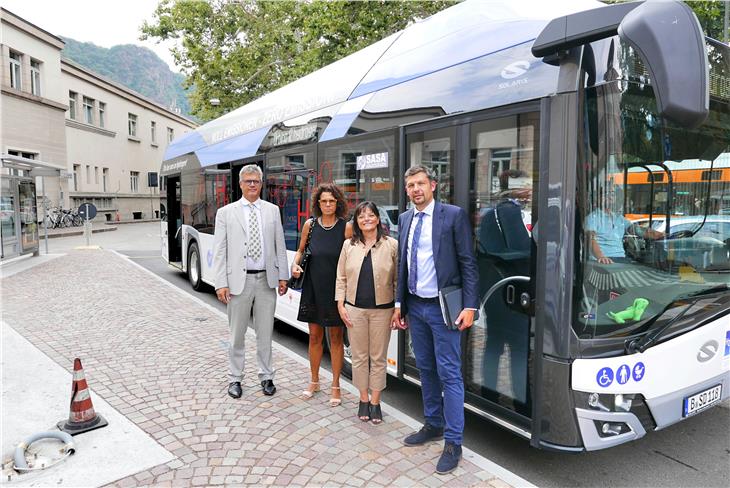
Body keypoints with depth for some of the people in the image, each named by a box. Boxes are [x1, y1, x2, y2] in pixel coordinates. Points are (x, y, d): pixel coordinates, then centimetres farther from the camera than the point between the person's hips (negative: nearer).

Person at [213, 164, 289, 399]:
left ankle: (266, 376, 25)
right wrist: (221, 283, -8)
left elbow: (280, 246, 8)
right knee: (237, 335, 9)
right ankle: (235, 378, 25)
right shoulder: (226, 212, 1)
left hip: (266, 280, 2)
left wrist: (283, 276, 3)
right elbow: (219, 251, -2)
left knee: (265, 333, 11)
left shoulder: (272, 210, 7)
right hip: (239, 280, -1)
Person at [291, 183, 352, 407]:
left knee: (336, 337, 7)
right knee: (314, 336, 12)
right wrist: (295, 264, -5)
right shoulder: (310, 225, 2)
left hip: (336, 288, -2)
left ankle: (335, 386, 21)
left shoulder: (346, 227, -7)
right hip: (313, 287, 3)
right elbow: (301, 249, 15)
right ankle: (314, 381, 30)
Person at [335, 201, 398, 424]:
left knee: (378, 357, 7)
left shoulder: (391, 245, -2)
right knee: (359, 356, 10)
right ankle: (364, 399, 25)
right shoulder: (349, 245, 5)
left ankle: (375, 402, 21)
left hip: (382, 309, -2)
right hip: (355, 309, 2)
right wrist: (340, 304, 0)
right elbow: (341, 277, 7)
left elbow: (398, 279, 0)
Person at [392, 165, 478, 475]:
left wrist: (469, 306, -14)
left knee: (449, 374, -1)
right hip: (415, 306, 6)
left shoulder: (453, 215, -8)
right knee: (426, 369, 16)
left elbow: (468, 263, -9)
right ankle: (434, 425, 33)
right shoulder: (405, 219, 9)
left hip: (442, 307, -6)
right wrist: (400, 303, 12)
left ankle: (453, 443, 11)